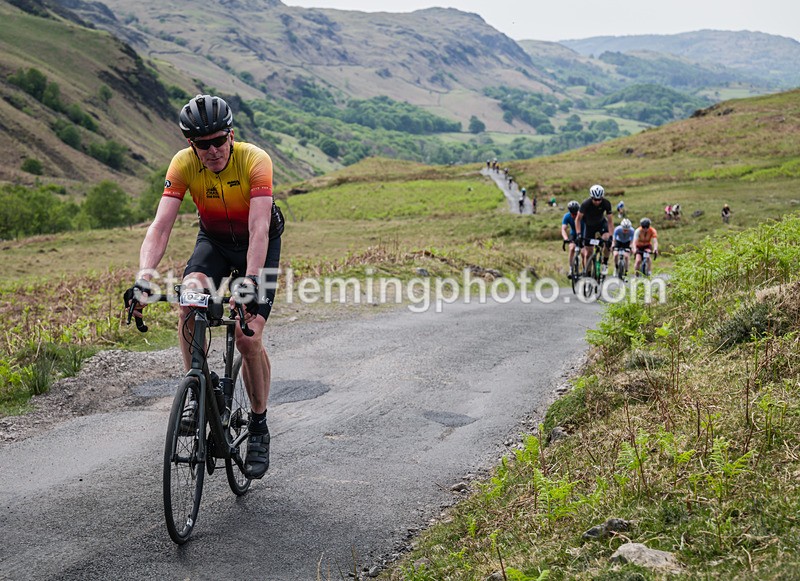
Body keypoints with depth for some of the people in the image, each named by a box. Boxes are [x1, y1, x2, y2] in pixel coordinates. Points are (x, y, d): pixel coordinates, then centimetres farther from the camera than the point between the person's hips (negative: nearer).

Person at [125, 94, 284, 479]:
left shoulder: (255, 161, -30)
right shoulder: (183, 164, -21)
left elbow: (259, 230, -38)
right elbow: (161, 226, -28)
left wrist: (249, 282, -52)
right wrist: (144, 278, -43)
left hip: (258, 244, -3)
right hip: (214, 239, 3)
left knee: (248, 337, -15)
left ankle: (258, 426, 6)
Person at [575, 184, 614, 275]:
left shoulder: (606, 203, -28)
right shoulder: (586, 204, -31)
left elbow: (610, 221, -24)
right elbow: (578, 219, -21)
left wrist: (610, 236, -35)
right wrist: (579, 234, -31)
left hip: (601, 223, 0)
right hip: (589, 225, 0)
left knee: (607, 240, -31)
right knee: (587, 252, -3)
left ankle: (605, 264, -13)